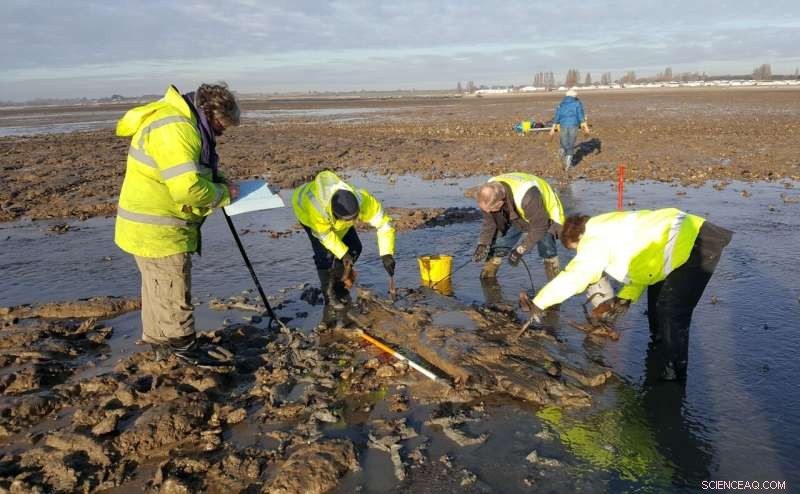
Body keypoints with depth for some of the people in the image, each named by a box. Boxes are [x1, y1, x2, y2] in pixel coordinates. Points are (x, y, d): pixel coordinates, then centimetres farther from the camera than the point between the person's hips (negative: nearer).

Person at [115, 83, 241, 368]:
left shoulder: (180, 122, 11)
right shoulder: (175, 129, -25)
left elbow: (193, 171, 24)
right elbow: (187, 189, -32)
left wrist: (220, 182, 6)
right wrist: (222, 194, -15)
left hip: (150, 228, 11)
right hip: (158, 232, -11)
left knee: (157, 289, 21)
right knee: (173, 292, 3)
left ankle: (159, 344, 36)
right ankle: (184, 348, 18)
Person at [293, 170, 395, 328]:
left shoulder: (363, 200, -39)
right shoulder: (315, 208, -46)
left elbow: (384, 223, -32)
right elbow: (324, 234, -27)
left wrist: (386, 254, -40)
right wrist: (343, 253, -27)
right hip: (305, 210, -4)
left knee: (354, 248, -2)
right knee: (325, 255, -18)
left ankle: (340, 287, 20)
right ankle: (331, 301, -4)